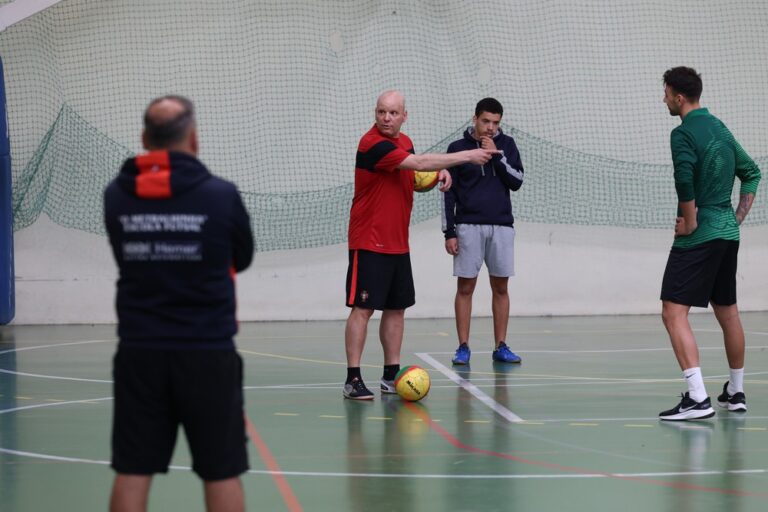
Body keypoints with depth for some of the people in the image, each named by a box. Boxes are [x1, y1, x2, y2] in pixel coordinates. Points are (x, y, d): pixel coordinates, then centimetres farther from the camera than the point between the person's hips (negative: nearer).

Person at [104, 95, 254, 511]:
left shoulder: (116, 196, -1)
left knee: (132, 472, 6)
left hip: (139, 351, 2)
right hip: (207, 352, -2)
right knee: (221, 473, 5)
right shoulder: (220, 195, -7)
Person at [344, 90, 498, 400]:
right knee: (363, 308, -9)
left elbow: (416, 176, 24)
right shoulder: (373, 144, -18)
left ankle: (391, 376, 16)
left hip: (398, 244, 8)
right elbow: (419, 163, -25)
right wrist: (468, 156, -18)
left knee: (396, 308, 10)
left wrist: (441, 172, 1)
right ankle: (353, 380, -7)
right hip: (369, 243, -8)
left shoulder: (404, 142, 10)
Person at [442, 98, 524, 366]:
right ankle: (463, 347, 3)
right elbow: (449, 193, 2)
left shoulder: (506, 144, 7)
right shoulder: (458, 148, 1)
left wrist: (496, 155, -10)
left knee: (500, 287, 4)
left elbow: (517, 181, -1)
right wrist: (449, 233, -3)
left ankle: (500, 347, 10)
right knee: (465, 287, -2)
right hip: (468, 226, -2)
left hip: (501, 225, 2)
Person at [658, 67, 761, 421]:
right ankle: (736, 393, 29)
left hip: (697, 236, -9)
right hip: (727, 233, 9)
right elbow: (751, 172, 21)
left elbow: (685, 178, -29)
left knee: (674, 313, -11)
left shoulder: (684, 133, -12)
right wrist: (738, 216, 17)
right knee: (728, 313, 19)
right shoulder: (720, 128, 13)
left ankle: (697, 398, -22)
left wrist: (689, 221, -18)